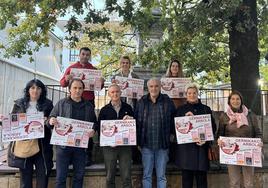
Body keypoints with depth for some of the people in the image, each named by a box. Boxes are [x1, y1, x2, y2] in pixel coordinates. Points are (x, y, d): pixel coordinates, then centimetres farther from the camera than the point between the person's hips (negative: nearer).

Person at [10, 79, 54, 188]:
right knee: (25, 174, 8)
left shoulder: (48, 104, 6)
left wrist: (47, 121, -14)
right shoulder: (19, 104, 9)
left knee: (43, 174, 3)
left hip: (42, 145, -1)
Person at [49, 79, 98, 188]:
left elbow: (94, 123, 15)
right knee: (61, 176, 2)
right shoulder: (61, 103, 4)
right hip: (63, 144, -2)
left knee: (79, 176, 11)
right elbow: (51, 118, 5)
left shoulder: (88, 106, 10)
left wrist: (93, 130, -6)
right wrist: (51, 121, -18)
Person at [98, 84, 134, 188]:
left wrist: (130, 120, -12)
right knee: (109, 177, 8)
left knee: (127, 176, 4)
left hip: (125, 145, 0)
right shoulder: (104, 110, 6)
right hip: (109, 146, 0)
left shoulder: (128, 108, 7)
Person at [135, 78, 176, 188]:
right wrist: (138, 141, 3)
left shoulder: (168, 102, 1)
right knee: (147, 175, 10)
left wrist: (170, 137, 1)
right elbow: (136, 122, 7)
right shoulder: (141, 102, 4)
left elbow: (173, 121, 6)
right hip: (146, 144, 1)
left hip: (162, 145, -1)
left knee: (161, 176, 9)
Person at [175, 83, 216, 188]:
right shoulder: (181, 110, 11)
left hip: (201, 148, 0)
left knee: (201, 179, 2)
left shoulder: (206, 109, 11)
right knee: (186, 180, 4)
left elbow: (213, 127, 7)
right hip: (185, 148, 0)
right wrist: (185, 118, -11)